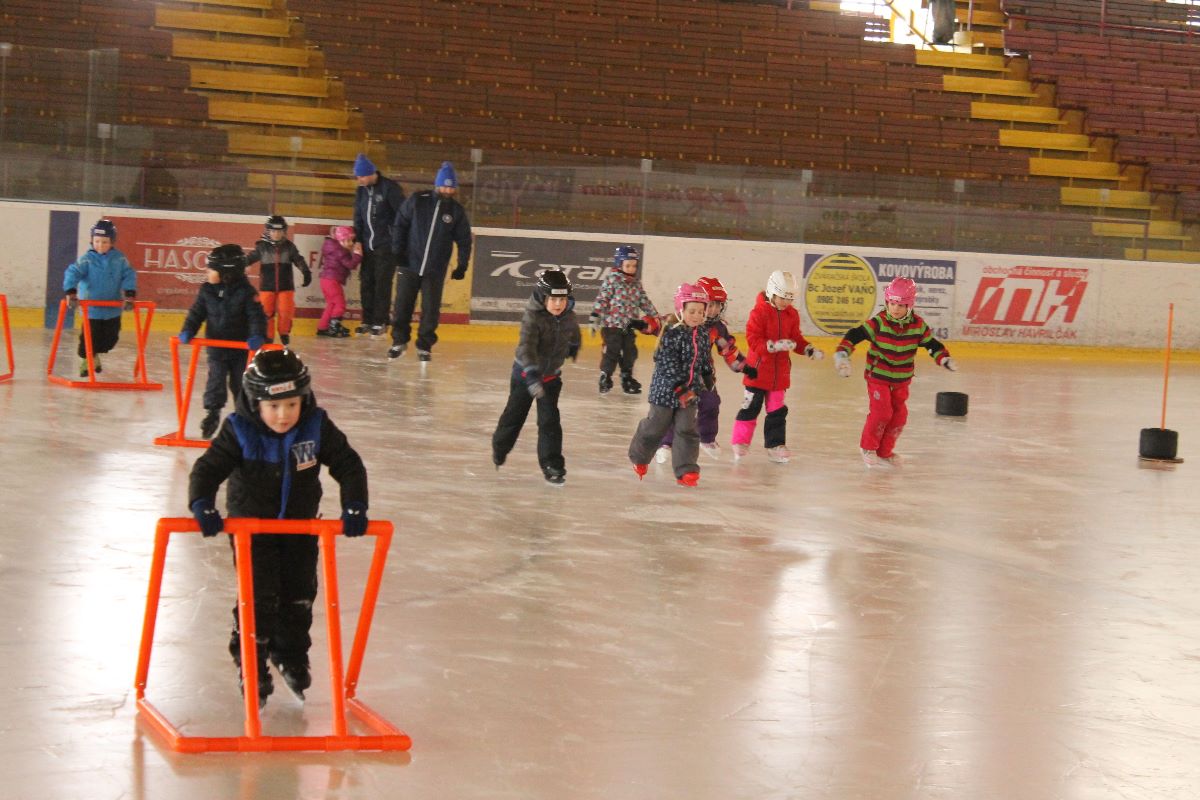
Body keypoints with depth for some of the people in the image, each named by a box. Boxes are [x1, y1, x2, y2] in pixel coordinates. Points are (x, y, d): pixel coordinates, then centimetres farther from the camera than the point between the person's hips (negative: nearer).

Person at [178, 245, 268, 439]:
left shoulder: (246, 292, -14)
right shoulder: (207, 291, -3)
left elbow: (257, 316, -15)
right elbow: (196, 312, 3)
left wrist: (257, 336, -30)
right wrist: (188, 331, -12)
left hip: (240, 348, -2)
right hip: (216, 348, 2)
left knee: (240, 383, 9)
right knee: (215, 379, -5)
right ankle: (212, 413, -1)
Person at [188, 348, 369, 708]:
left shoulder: (317, 428, -15)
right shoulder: (239, 432, -20)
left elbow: (349, 466, -9)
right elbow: (208, 468, -21)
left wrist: (354, 508, -19)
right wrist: (203, 505, -38)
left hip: (301, 527, 3)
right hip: (251, 527, -3)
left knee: (299, 596, 9)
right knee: (259, 599, -9)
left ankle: (292, 659, 32)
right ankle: (252, 669, 6)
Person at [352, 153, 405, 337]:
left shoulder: (390, 188, -11)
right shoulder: (361, 191, 8)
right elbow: (358, 218, 13)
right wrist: (357, 240, 3)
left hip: (386, 246, -6)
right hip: (368, 245, 6)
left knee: (382, 284, -4)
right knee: (366, 283, 6)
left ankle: (379, 323, 1)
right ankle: (367, 321, 14)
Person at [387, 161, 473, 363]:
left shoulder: (457, 210, 1)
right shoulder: (417, 201, -4)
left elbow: (464, 239, 7)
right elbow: (400, 224, 1)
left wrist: (462, 266, 3)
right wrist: (398, 251, -4)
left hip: (436, 270, 1)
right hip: (409, 265, -1)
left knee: (431, 310, 1)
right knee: (402, 305, 3)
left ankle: (424, 346, 13)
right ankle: (399, 341, 18)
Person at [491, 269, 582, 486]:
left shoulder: (569, 317, -9)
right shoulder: (533, 318, -27)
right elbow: (526, 347, -38)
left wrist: (573, 346, 37)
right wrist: (532, 375, -51)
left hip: (551, 375, 3)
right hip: (525, 372, -3)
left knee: (549, 420, -7)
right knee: (514, 414, 14)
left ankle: (551, 464, -4)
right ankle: (499, 449, 39)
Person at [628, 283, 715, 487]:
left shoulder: (703, 334, 3)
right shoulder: (672, 334, -17)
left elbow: (706, 361, 16)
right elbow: (668, 365, -20)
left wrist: (708, 381, 16)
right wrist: (680, 388, -23)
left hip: (689, 392, 5)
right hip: (666, 390, -5)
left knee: (687, 429, -2)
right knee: (655, 427, 9)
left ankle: (686, 471, 0)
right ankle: (639, 458, 32)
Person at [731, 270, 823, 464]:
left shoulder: (792, 314, 3)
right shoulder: (759, 312, -16)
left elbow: (795, 339, 9)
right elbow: (753, 340, -21)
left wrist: (809, 350, -8)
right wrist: (775, 345, -32)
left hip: (780, 371, 5)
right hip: (758, 369, -5)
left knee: (777, 410, 9)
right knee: (751, 406, 3)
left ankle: (775, 445, 16)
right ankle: (740, 442, 14)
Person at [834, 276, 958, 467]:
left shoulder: (917, 325, -7)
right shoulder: (879, 322, -18)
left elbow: (932, 344, 4)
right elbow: (854, 335, -21)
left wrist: (944, 359, -10)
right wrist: (842, 353, -34)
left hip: (902, 380, 4)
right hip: (878, 375, -4)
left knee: (899, 415, 7)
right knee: (882, 411, -12)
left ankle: (884, 451, 24)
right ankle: (868, 448, 9)